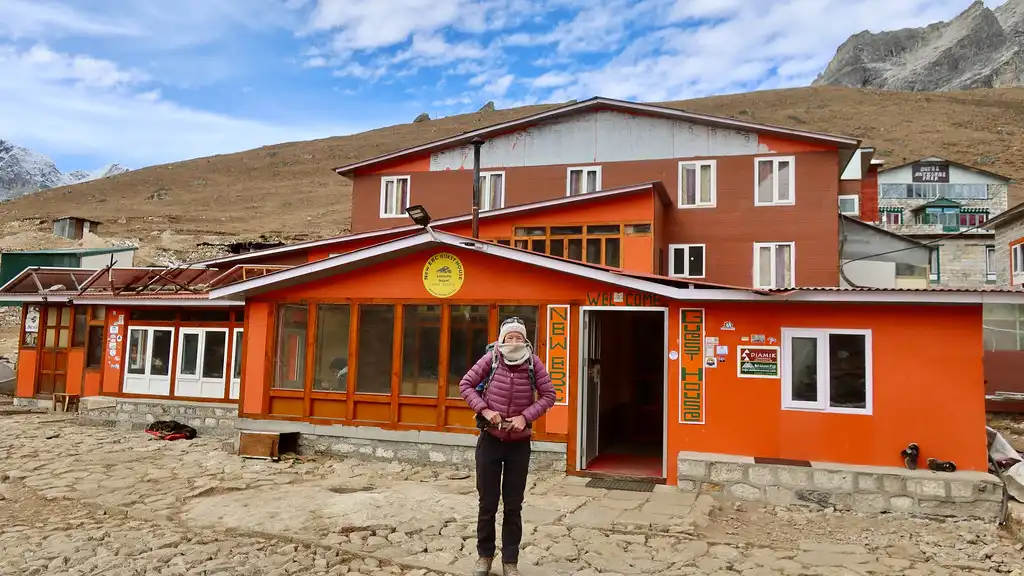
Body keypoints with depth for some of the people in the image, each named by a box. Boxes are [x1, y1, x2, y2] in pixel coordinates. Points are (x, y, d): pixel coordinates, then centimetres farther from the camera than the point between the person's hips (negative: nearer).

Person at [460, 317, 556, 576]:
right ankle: (484, 555, 30)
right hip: (490, 440, 0)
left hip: (519, 444, 0)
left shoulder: (534, 363, -9)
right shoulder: (490, 359, -10)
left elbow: (548, 395, -5)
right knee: (487, 502, 11)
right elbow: (466, 384, -4)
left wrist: (525, 416, -18)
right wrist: (484, 410, -17)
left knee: (513, 505, 10)